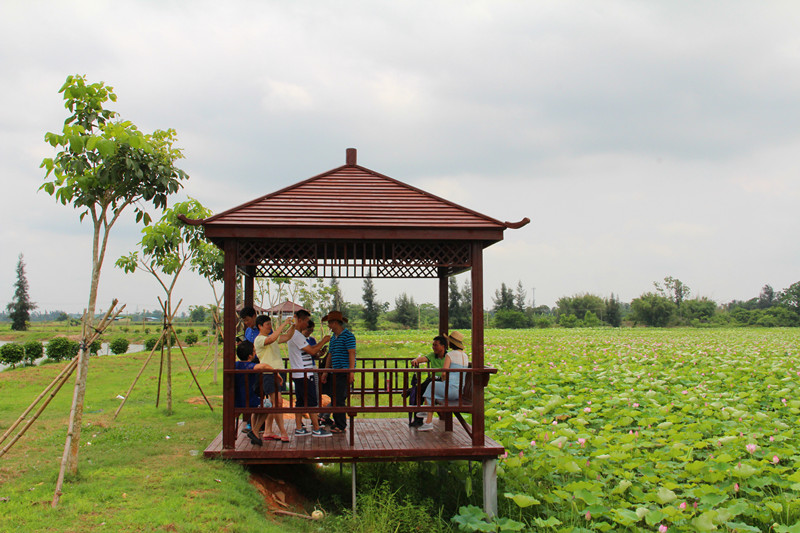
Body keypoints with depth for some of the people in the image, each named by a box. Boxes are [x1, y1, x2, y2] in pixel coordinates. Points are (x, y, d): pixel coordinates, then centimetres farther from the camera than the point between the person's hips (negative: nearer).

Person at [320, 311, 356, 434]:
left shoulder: (348, 335, -9)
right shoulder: (333, 337, 18)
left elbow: (352, 354, -15)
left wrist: (351, 372, -21)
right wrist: (325, 372, 20)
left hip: (344, 372, -9)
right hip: (335, 373, 9)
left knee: (339, 399, -10)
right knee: (334, 398, 12)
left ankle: (341, 426, -5)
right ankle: (337, 423, 22)